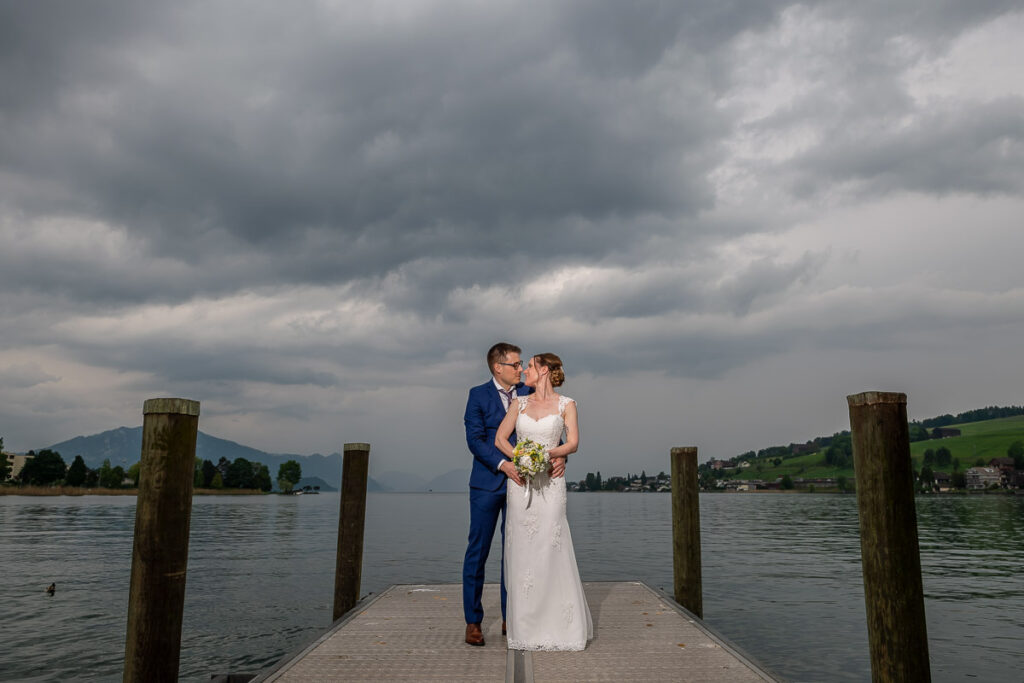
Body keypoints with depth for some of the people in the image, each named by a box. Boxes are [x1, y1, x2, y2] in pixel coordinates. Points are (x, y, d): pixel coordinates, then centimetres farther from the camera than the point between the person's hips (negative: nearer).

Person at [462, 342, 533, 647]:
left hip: (520, 482, 3)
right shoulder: (478, 395, -2)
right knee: (478, 551, 2)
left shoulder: (528, 394, 7)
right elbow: (474, 439, -10)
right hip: (487, 484, -3)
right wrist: (503, 464, -22)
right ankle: (473, 621, 12)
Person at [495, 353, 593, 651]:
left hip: (550, 482, -3)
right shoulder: (520, 403, 11)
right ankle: (525, 625, 11)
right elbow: (500, 438, 7)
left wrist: (549, 454, -20)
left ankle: (561, 625, 8)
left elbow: (573, 443, -3)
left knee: (551, 548, -5)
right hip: (519, 481, 3)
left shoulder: (566, 404, 4)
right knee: (521, 549, 2)